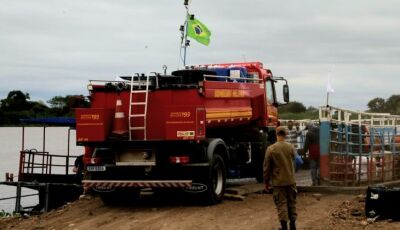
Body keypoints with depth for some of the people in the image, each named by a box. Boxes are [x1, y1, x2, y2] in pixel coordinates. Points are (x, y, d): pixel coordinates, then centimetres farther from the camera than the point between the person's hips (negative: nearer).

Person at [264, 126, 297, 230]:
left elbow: (267, 167, -6)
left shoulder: (271, 149, -12)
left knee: (281, 203, 2)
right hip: (291, 180, 3)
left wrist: (266, 182, 3)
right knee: (291, 202, 14)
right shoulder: (291, 147, -3)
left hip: (278, 181, -3)